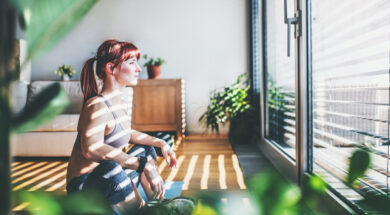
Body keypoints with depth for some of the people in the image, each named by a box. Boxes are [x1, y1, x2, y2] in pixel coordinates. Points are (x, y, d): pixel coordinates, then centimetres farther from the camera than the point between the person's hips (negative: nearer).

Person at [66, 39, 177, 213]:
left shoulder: (118, 102, 7)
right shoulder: (98, 106, -22)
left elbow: (127, 133, 22)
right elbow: (92, 149, -37)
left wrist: (160, 143, 11)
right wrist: (143, 165, -39)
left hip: (109, 179, 10)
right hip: (83, 187, -10)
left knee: (145, 149, 21)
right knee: (109, 167, -39)